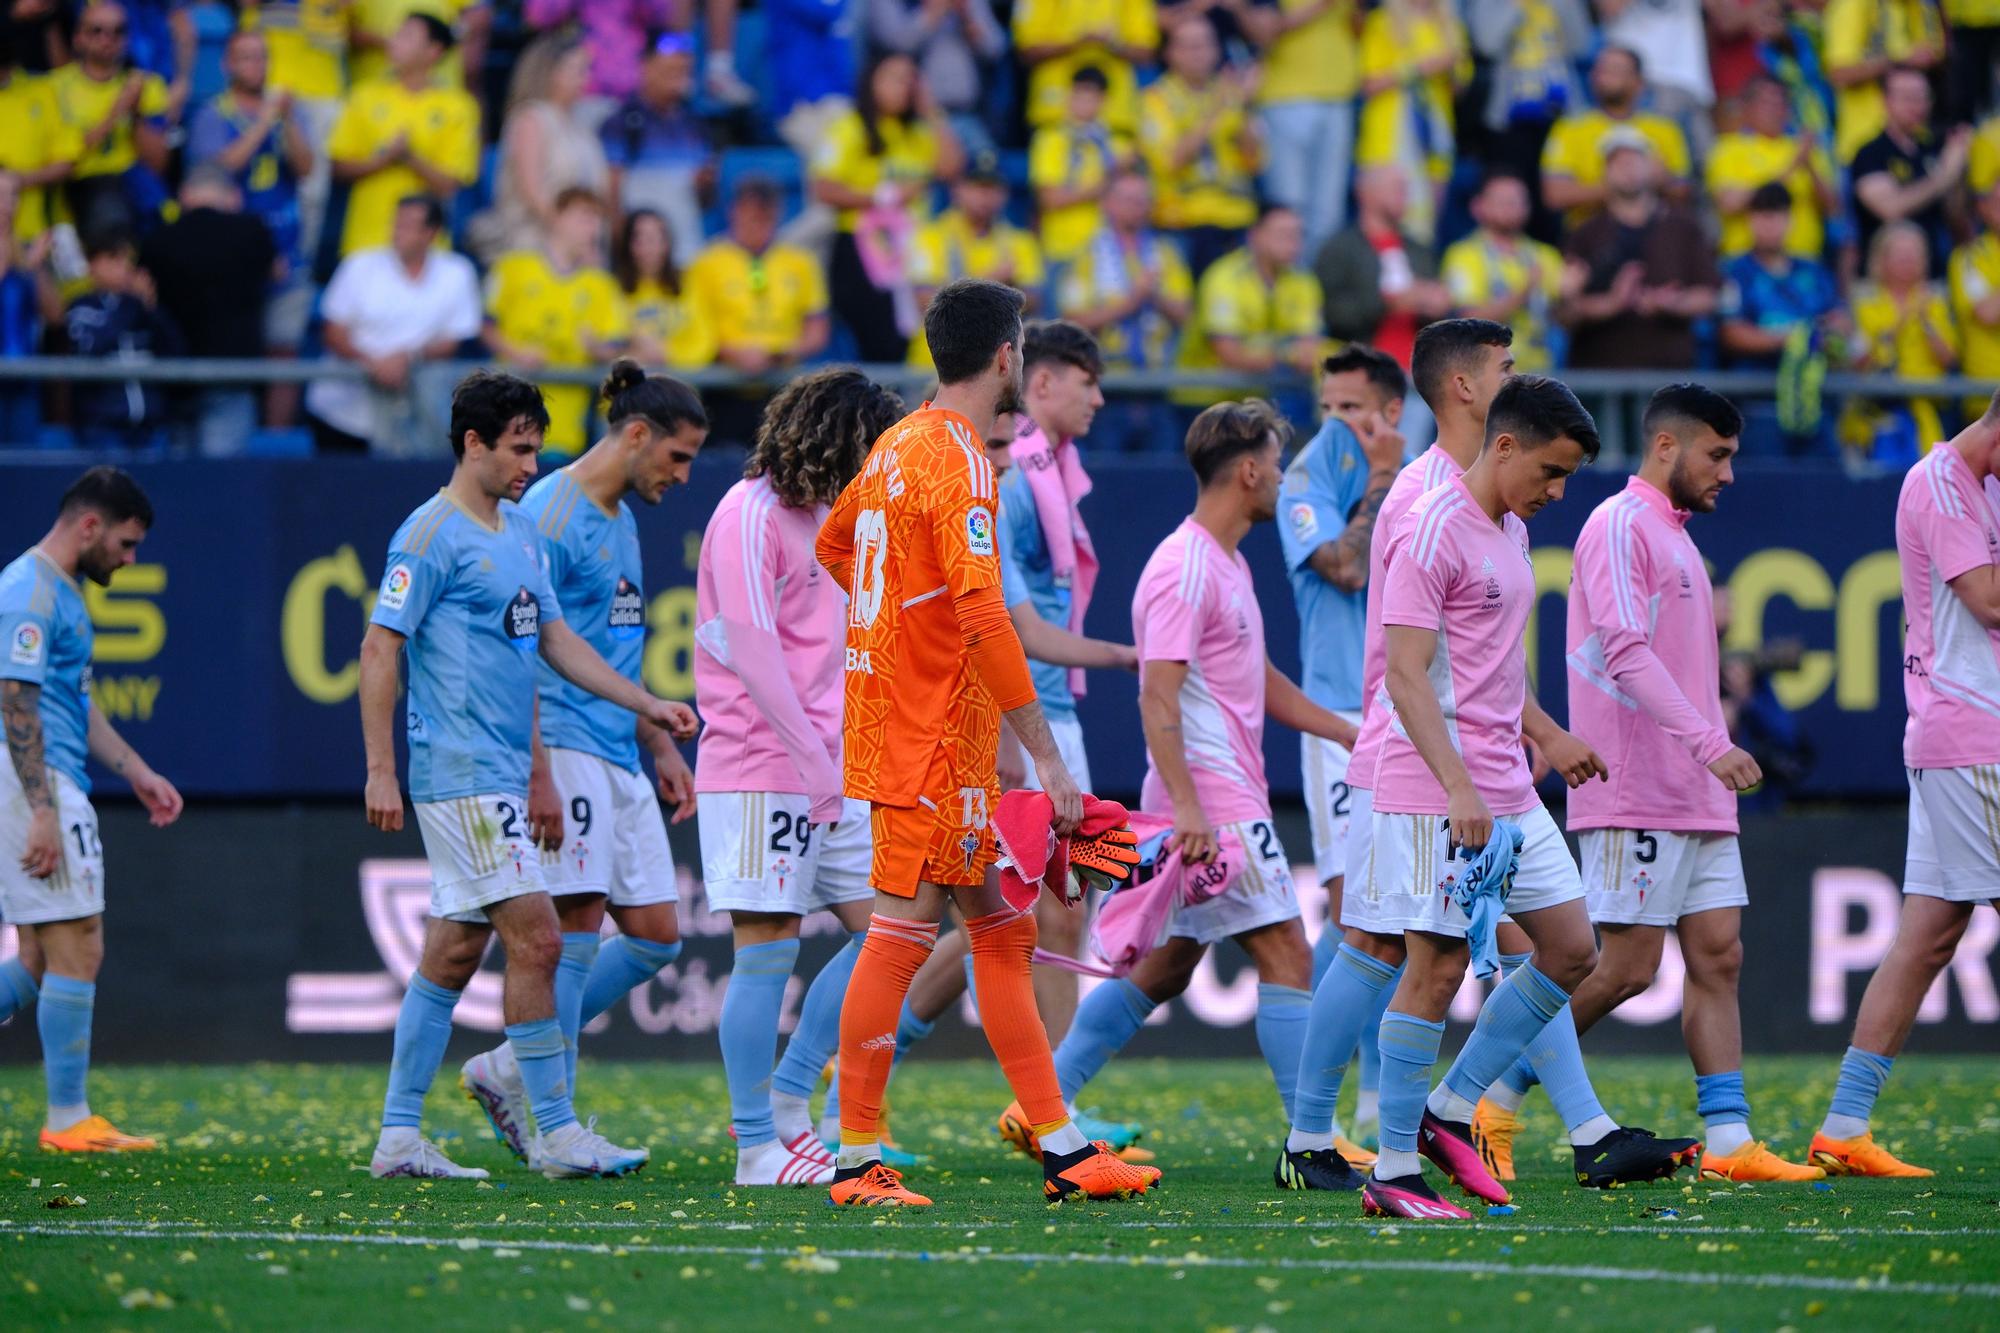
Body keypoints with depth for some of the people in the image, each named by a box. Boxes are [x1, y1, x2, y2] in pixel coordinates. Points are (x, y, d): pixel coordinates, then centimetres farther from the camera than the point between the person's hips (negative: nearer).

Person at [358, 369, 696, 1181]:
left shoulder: (521, 531, 16)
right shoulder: (431, 536, -10)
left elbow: (553, 639, 22)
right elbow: (379, 650, -12)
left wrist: (646, 704, 15)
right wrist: (380, 771, -16)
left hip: (502, 775, 9)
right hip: (462, 773, -9)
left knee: (454, 952, 9)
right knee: (536, 939, -11)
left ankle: (399, 1136, 12)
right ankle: (559, 1133, -8)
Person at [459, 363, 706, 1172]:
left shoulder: (622, 520, 18)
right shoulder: (551, 514, -11)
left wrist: (661, 748, 26)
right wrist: (538, 775, -21)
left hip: (619, 757, 9)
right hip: (564, 747, -9)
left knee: (655, 934, 6)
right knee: (576, 924, -10)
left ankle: (510, 1071, 14)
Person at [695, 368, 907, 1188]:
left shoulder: (819, 515, 17)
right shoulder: (752, 516, -11)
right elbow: (750, 649, -18)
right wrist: (811, 758, -20)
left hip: (827, 771, 9)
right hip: (760, 771, -9)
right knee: (767, 950, -6)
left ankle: (782, 1100, 12)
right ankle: (759, 1149, -1)